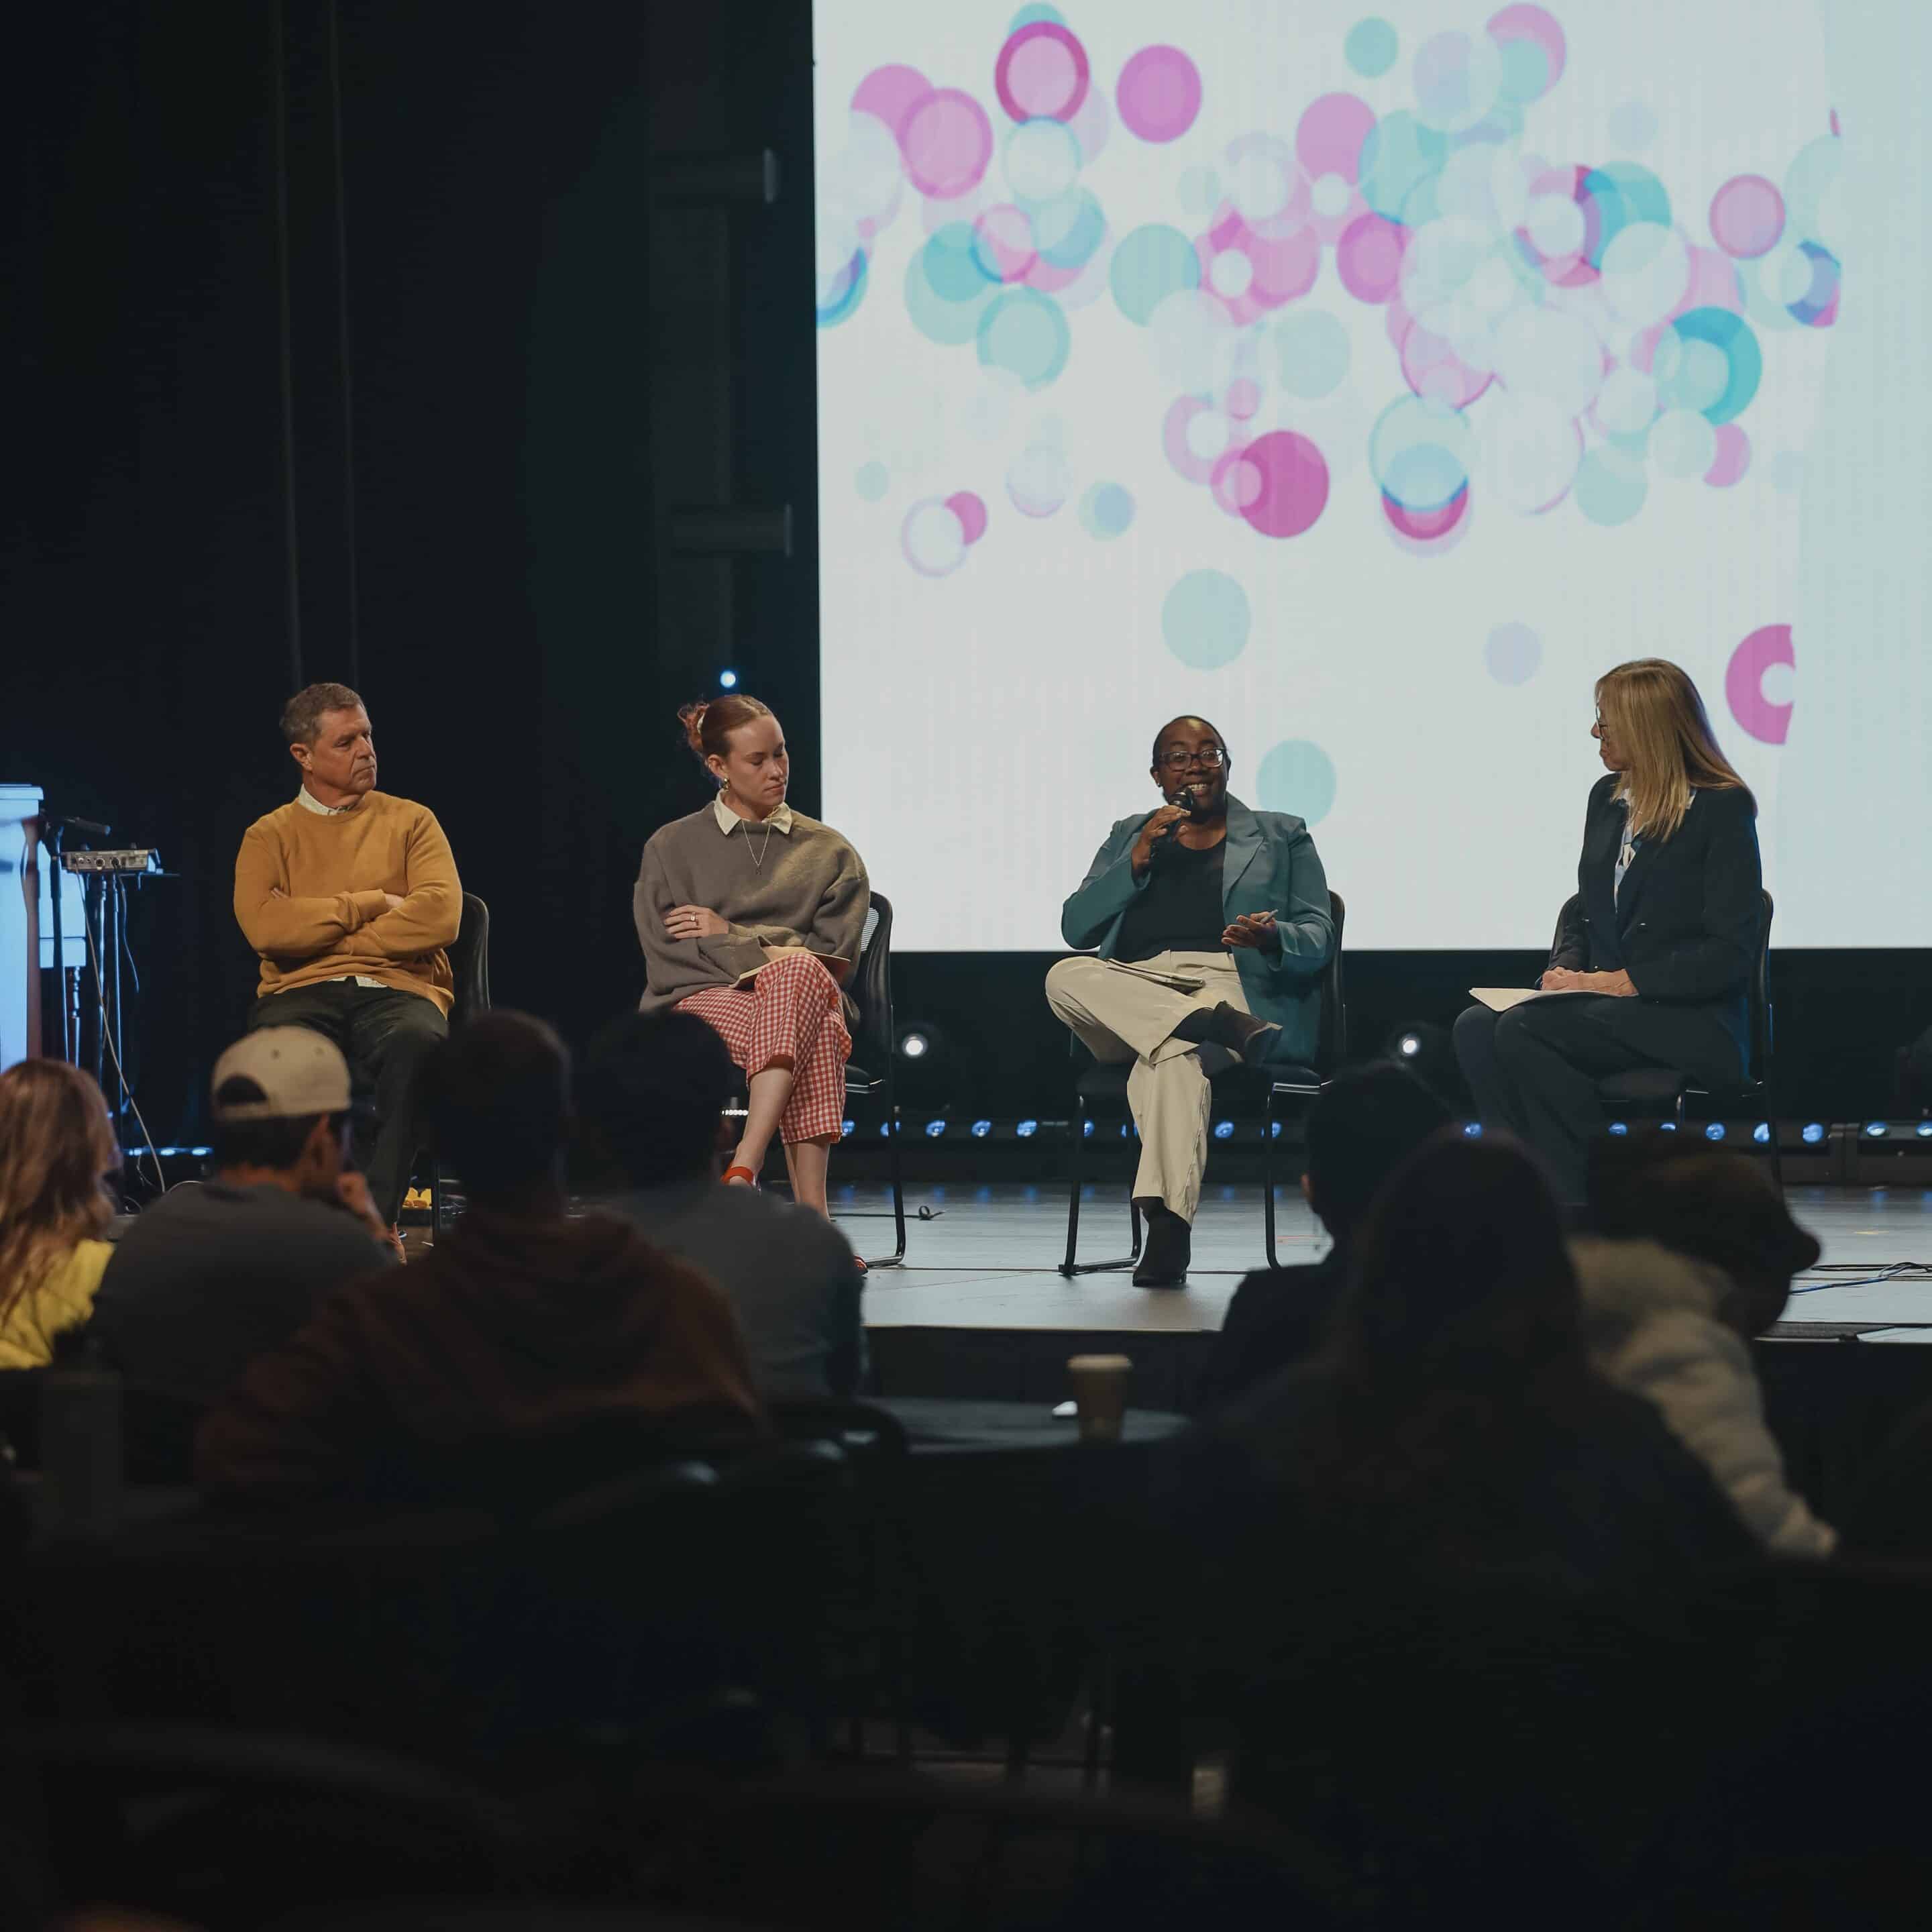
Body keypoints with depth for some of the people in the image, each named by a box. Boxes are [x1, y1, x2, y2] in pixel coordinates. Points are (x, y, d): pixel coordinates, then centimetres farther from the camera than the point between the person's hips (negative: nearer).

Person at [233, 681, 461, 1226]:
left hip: (398, 989, 0)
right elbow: (265, 926, -6)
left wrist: (320, 932, -3)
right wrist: (372, 905, -2)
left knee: (416, 1044, -39)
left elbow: (440, 916, -3)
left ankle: (378, 1216, -34)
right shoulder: (269, 836, 15)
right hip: (303, 995, 0)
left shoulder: (411, 822, 16)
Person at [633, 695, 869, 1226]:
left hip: (807, 995, 1)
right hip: (702, 1001, -1)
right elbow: (668, 956, 2)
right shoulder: (673, 848, 15)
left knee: (800, 974, -41)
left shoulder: (828, 852, 19)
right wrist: (764, 953, -13)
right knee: (812, 1037, -38)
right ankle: (810, 1213, -50)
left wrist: (729, 933, 0)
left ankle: (744, 1167, -52)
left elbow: (834, 953, 7)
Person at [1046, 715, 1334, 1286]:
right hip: (1133, 989, 3)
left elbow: (1318, 938, 9)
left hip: (1236, 984, -3)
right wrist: (1139, 859, -1)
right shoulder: (1128, 837, 25)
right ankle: (1221, 1027, -41)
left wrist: (1272, 937, -15)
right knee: (1065, 978, -32)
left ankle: (1168, 1225, -51)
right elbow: (1076, 928, 11)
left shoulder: (1282, 836, 20)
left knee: (1173, 1056, -39)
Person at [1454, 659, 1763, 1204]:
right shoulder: (1607, 796, 14)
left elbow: (1732, 951, -13)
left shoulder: (1723, 807, -8)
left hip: (1693, 1022, -7)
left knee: (1523, 1031, -29)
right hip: (1607, 1003, 7)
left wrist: (1621, 982, -17)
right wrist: (1565, 969, -1)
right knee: (1476, 1028, -21)